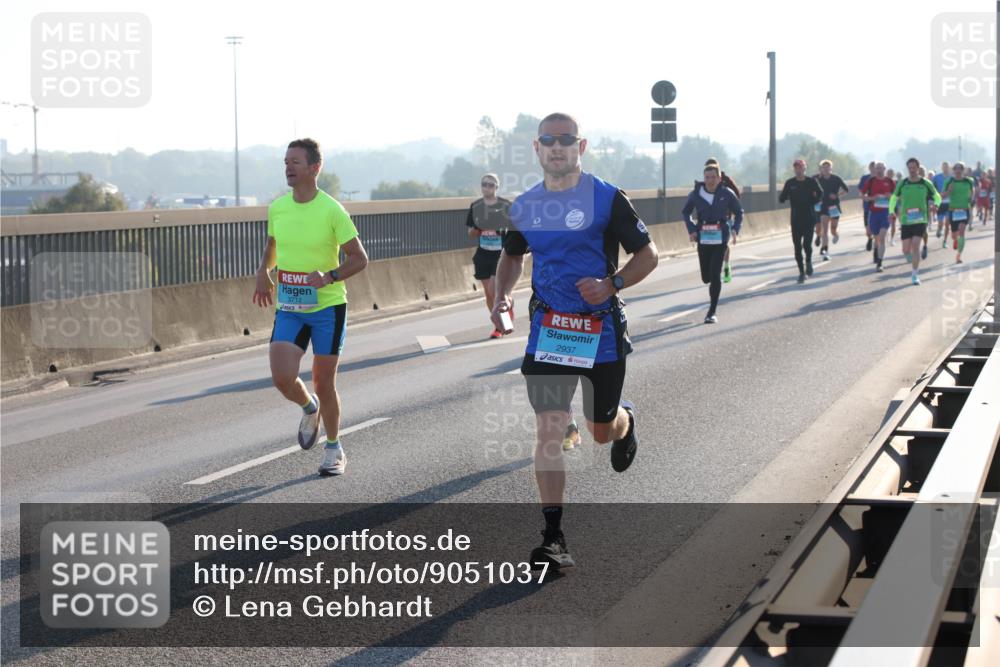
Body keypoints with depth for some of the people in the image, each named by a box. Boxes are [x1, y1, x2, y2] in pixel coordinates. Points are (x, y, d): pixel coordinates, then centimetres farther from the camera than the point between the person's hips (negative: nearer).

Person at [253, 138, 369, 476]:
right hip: (288, 308, 3)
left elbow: (359, 258, -7)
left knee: (323, 383, 3)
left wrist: (329, 277, -23)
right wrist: (263, 273, 6)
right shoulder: (276, 208, 2)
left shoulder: (332, 210, -12)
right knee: (282, 378, -13)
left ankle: (333, 449, 25)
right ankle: (310, 408, 22)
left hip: (328, 307, -3)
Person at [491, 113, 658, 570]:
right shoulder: (524, 206, 5)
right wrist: (502, 296, 2)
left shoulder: (608, 199, -7)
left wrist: (612, 284, -20)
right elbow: (512, 255, 21)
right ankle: (553, 537, -6)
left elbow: (647, 255, -2)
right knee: (548, 430, -8)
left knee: (601, 432, 10)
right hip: (547, 329, 2)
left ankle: (625, 420, 50)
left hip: (600, 330, -2)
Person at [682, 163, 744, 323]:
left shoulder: (727, 194, -4)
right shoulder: (696, 194, -1)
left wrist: (735, 229, -7)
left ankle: (712, 312, -2)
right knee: (706, 277, 5)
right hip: (703, 238, 2)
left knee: (715, 275, -9)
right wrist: (691, 229, -1)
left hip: (720, 238, -2)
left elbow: (739, 212, 9)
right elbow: (686, 212, 13)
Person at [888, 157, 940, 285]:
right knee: (906, 249, 1)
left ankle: (915, 275, -9)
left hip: (920, 220, -2)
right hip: (906, 220, 2)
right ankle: (914, 264, 35)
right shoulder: (902, 183, 2)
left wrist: (935, 205, -11)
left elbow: (937, 197, 11)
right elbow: (894, 198, 14)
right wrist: (891, 212, -2)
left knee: (915, 246, -17)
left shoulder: (926, 183, -1)